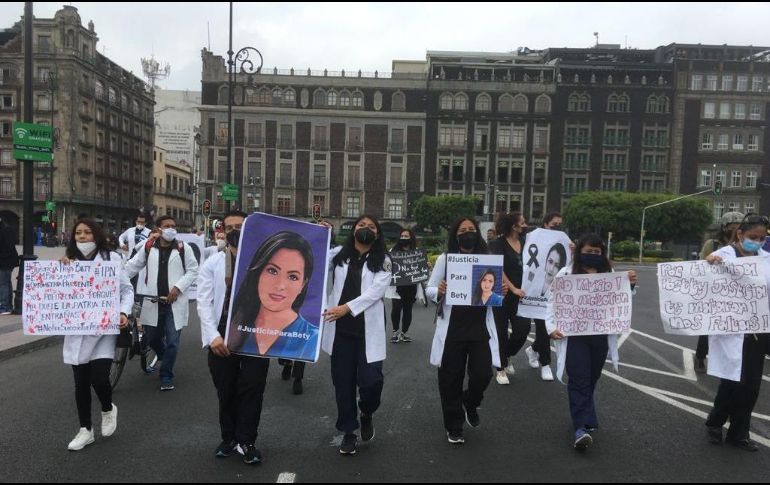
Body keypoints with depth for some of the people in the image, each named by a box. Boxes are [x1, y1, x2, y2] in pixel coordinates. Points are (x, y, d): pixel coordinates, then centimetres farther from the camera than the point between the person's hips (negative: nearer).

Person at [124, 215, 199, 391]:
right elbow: (133, 266, 7)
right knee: (151, 338, 15)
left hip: (175, 302, -2)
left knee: (172, 342, -1)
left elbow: (193, 270, 0)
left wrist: (178, 287, -11)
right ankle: (162, 357, 47)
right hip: (153, 302, 3)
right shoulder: (148, 247, 3)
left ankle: (166, 376, 15)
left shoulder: (183, 248, -3)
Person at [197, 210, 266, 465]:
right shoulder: (212, 264, 3)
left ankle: (247, 441, 18)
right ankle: (229, 438, 29)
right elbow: (204, 302, -3)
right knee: (226, 391, 12)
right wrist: (213, 336, -12)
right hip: (223, 335, 1)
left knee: (253, 389, 3)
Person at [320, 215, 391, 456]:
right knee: (343, 382, 8)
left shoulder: (382, 261, 3)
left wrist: (347, 307, -21)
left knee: (371, 380, -8)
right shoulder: (338, 254, 8)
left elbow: (376, 290, -11)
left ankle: (366, 414, 26)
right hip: (340, 329, 2)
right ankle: (348, 431, 26)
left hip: (368, 330, -1)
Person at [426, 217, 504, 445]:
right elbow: (429, 289, 2)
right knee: (450, 379, 7)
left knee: (483, 374, -1)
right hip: (452, 328, -1)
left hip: (480, 327, 1)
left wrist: (502, 292, -10)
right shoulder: (445, 259, -1)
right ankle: (454, 427, 27)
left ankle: (470, 404, 35)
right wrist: (439, 291, -20)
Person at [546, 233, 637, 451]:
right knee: (579, 381, -7)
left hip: (600, 337, 4)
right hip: (574, 336, -4)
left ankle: (585, 420, 32)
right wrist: (552, 327, -11)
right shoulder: (566, 274, -3)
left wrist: (631, 285, -4)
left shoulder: (610, 274, 10)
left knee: (591, 380, 14)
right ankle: (582, 427, -9)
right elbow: (553, 302, -1)